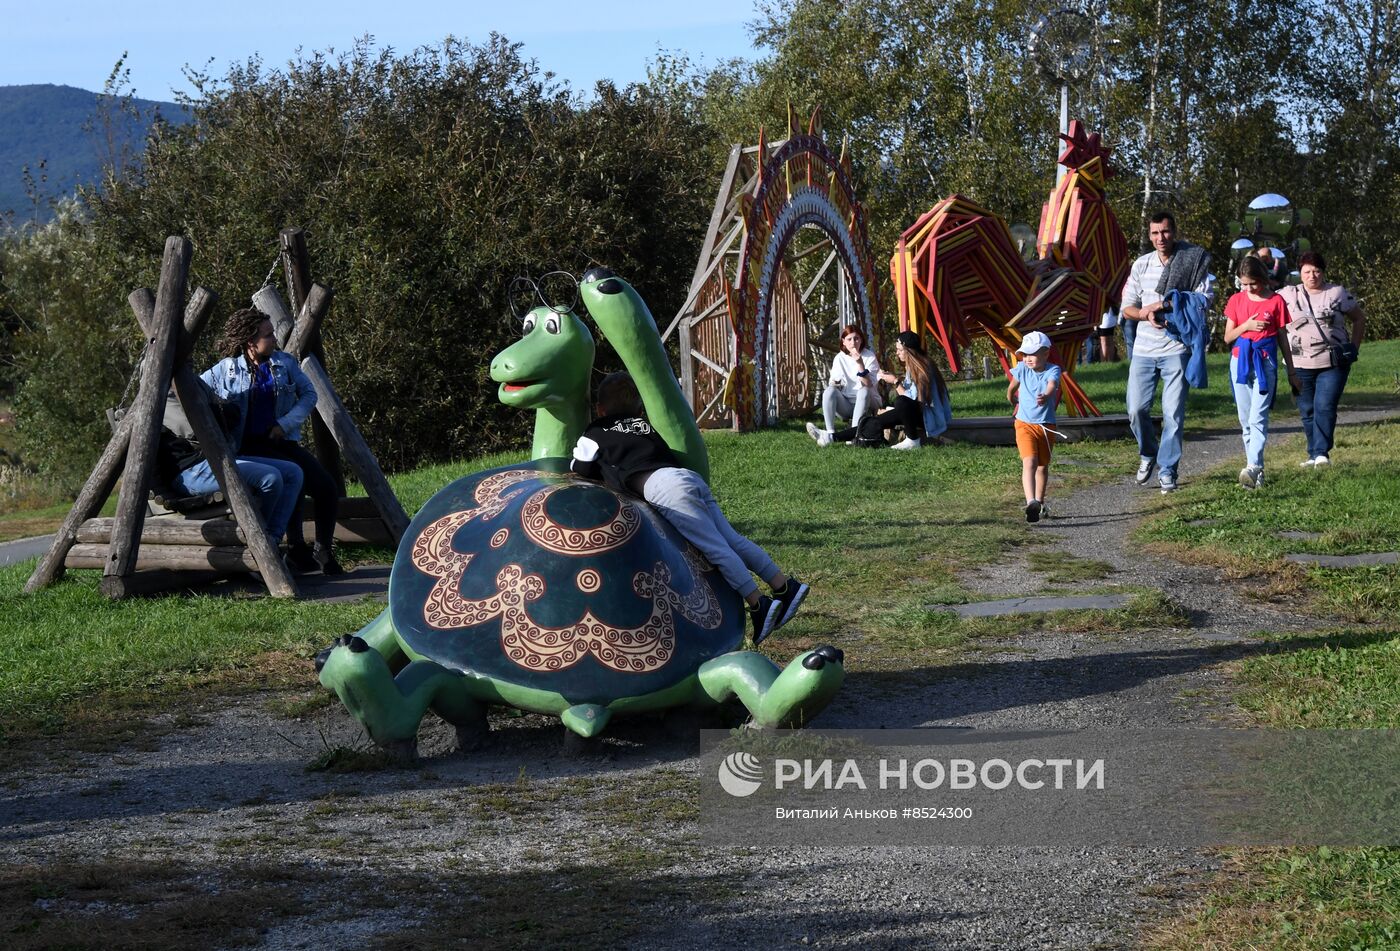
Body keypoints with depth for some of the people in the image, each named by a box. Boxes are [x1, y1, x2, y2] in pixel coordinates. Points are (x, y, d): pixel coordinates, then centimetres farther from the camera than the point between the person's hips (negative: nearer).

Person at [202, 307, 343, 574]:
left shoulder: (285, 363, 9)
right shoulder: (226, 370, 2)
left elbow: (309, 394, 9)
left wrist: (285, 424, -5)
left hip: (281, 440, 4)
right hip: (249, 446, -4)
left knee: (327, 487, -12)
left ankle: (324, 551, 7)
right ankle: (296, 550, -21)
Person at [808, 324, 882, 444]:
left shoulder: (869, 356, -6)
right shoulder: (840, 358, 4)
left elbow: (869, 385, -19)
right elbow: (833, 381, 6)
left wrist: (860, 364, -31)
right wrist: (833, 383, -18)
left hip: (867, 403, -2)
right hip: (846, 404, 3)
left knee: (864, 391, -35)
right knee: (829, 391, -25)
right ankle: (830, 433, -36)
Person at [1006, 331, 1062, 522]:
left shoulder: (1052, 370, -13)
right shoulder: (1021, 369, -5)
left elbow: (1052, 386, -35)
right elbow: (1012, 386, 17)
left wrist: (1046, 396, -57)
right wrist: (1012, 399, 32)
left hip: (1046, 425, 1)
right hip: (1024, 423, -1)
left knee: (1043, 466, 16)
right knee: (1029, 462, -20)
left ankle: (1040, 503, 35)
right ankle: (1031, 502, -35)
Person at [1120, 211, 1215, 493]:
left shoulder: (1194, 263, -1)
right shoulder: (1141, 265, 9)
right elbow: (1127, 308, 10)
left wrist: (1161, 305, -13)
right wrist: (1146, 313, -12)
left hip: (1177, 349, -3)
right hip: (1143, 349, 3)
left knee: (1173, 413, -4)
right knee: (1136, 409, 0)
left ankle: (1168, 470, 7)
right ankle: (1148, 454, 26)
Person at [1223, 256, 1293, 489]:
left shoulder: (1275, 301, -1)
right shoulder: (1237, 300, 7)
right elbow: (1228, 337, 7)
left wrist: (1291, 370, 8)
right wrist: (1246, 326, -11)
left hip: (1265, 362, -4)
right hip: (1240, 361, 4)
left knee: (1258, 417, -14)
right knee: (1245, 419, 6)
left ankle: (1253, 466, -23)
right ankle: (1257, 469, 12)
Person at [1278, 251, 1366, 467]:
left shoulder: (1338, 293, 4)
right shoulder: (1289, 295, 6)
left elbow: (1359, 318, 14)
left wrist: (1354, 348, 5)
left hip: (1333, 363, -2)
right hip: (1301, 365, 2)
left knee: (1325, 407, -13)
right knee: (1307, 410, 6)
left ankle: (1322, 453, -13)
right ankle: (1313, 454, 15)